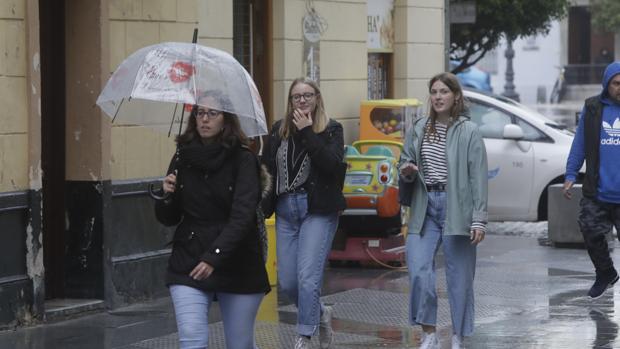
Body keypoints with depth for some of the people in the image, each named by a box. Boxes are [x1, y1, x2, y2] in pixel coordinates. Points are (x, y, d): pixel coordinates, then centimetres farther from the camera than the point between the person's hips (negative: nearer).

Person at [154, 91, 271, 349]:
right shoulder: (183, 159, 5)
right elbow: (168, 219, 10)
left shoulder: (243, 161, -7)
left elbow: (243, 216, -18)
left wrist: (214, 257, -29)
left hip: (237, 266, -2)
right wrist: (166, 197, -12)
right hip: (189, 264, 2)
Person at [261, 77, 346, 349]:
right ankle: (321, 313, 32)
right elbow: (266, 169, 10)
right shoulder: (279, 130, 9)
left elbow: (333, 164, -17)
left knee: (307, 277, -13)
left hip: (318, 210, -4)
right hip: (285, 210, 4)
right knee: (287, 283, 5)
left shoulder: (331, 129, -1)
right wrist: (263, 208, 3)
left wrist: (308, 133, -17)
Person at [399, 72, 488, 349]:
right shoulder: (419, 128, 9)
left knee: (459, 275, 2)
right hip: (425, 207, 4)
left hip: (455, 208, -3)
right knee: (418, 270, -8)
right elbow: (405, 163, 20)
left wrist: (479, 220, -14)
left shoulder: (468, 132, -4)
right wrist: (406, 171, -6)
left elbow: (478, 178, -8)